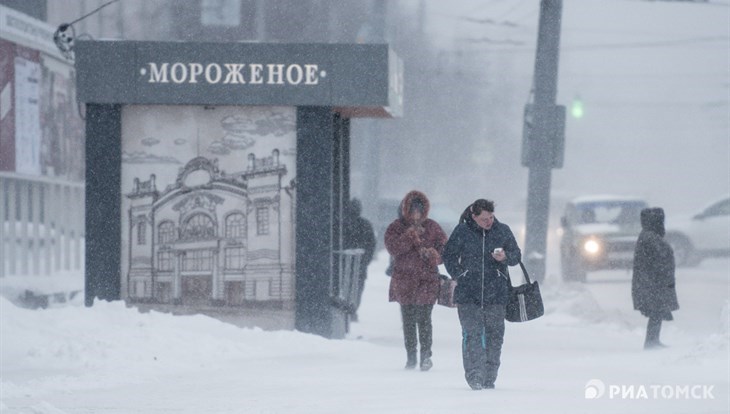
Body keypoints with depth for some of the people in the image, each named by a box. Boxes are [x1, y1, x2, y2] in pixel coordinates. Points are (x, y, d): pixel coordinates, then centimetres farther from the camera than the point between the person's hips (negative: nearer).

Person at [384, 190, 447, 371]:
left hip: (427, 281, -1)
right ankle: (411, 356, 15)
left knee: (424, 318, -10)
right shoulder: (397, 227, 4)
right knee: (408, 320, 7)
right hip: (404, 280, 1)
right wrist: (410, 235, -21)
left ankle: (426, 355, -6)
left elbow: (444, 249, 7)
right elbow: (393, 247, -11)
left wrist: (432, 254, -14)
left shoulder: (432, 227, 7)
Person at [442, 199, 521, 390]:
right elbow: (449, 256, 11)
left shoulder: (502, 231, 6)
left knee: (494, 335, 4)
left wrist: (505, 257, -10)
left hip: (496, 293, 2)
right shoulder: (462, 231, 1)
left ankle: (489, 377, 13)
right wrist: (459, 276, 1)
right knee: (472, 334, -11)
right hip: (468, 294, -2)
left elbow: (516, 255, 11)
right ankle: (474, 376, -11)